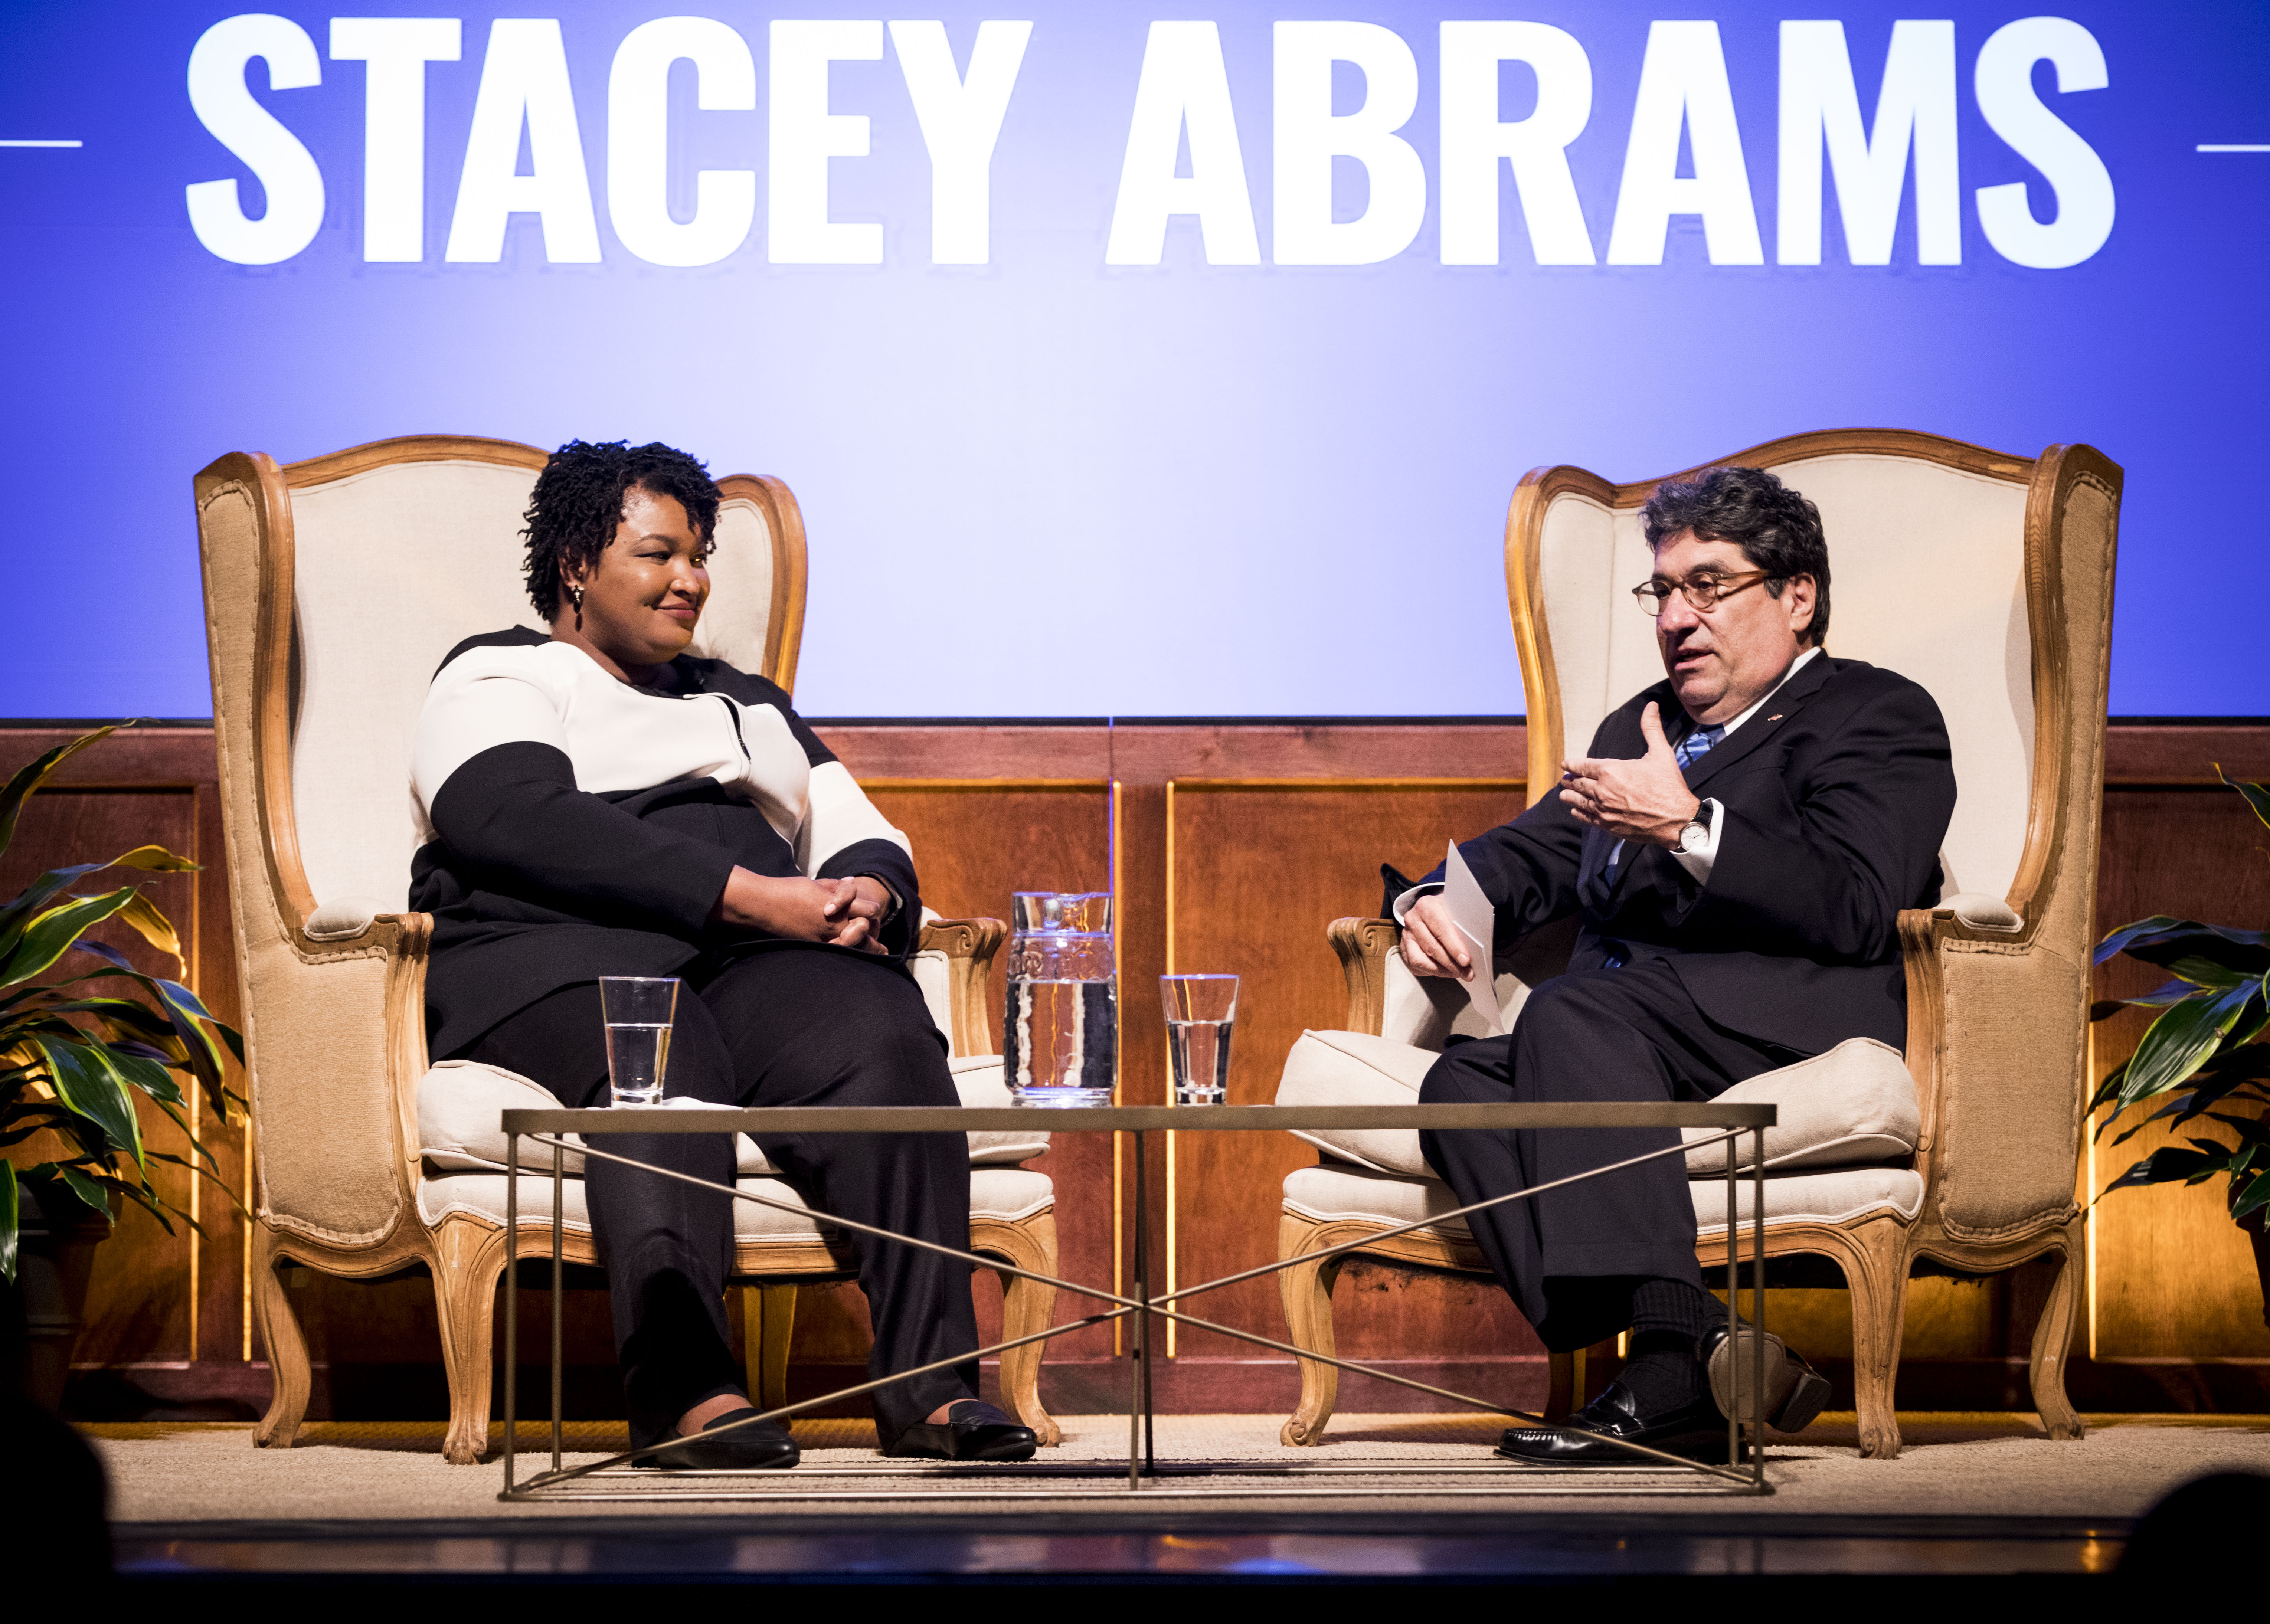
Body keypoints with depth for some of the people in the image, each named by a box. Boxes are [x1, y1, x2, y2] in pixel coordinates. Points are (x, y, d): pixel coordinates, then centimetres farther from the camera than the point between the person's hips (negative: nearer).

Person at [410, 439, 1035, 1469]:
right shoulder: (497, 681, 13)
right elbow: (522, 822, -8)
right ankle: (685, 1391, -55)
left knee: (884, 1040, -30)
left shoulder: (746, 704, 34)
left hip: (756, 960, 5)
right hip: (557, 954, -4)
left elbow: (864, 840, 27)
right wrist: (748, 894, -16)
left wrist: (869, 894, -2)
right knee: (665, 1072, -40)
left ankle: (928, 1383, -43)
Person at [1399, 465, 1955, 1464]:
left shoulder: (1878, 717, 8)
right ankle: (1696, 1352, -40)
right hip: (1624, 1028, 7)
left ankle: (1673, 1370, -45)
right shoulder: (1642, 726, 33)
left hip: (1797, 1022, -7)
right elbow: (1533, 855, 30)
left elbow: (1856, 909, -9)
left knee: (1571, 1014, -34)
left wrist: (1687, 827, -18)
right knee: (1463, 1087, -24)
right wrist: (1438, 898, 6)